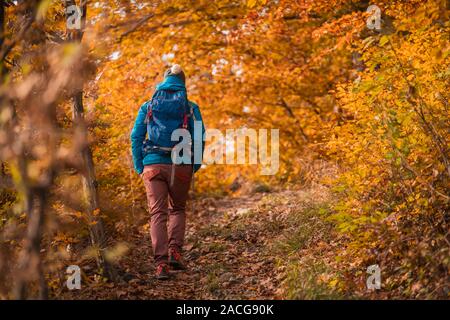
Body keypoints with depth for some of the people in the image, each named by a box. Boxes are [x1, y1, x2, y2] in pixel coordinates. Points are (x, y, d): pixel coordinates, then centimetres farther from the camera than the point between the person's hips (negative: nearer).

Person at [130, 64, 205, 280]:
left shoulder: (148, 106, 8)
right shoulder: (191, 108, 4)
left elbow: (136, 137, 2)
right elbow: (199, 138, -4)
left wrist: (139, 167, 7)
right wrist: (195, 166, 7)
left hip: (153, 165, 0)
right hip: (180, 166, 0)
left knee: (158, 214, 2)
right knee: (177, 209, 20)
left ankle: (161, 263, -7)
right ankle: (175, 251, 2)